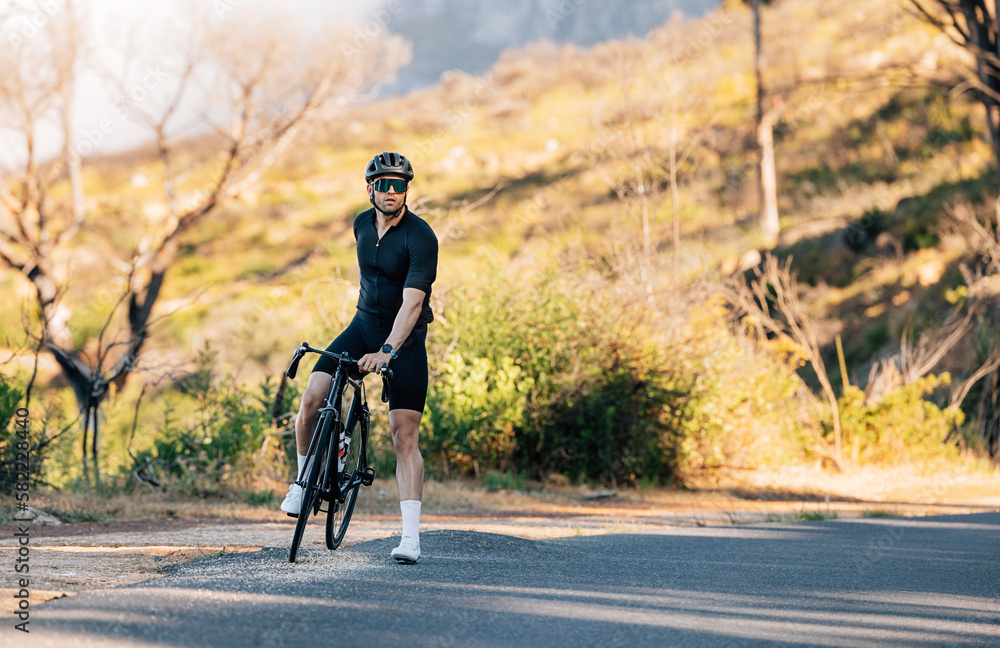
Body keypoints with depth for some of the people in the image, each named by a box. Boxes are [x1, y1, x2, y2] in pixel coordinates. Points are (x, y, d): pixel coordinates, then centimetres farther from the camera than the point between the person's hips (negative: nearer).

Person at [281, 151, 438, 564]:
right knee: (311, 400, -15)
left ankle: (411, 536, -10)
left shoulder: (420, 237, -20)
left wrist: (387, 351, -41)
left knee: (404, 436, -11)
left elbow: (412, 302, -30)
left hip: (405, 338, -5)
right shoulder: (362, 224, 0)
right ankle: (304, 481, 8)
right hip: (364, 325, 5)